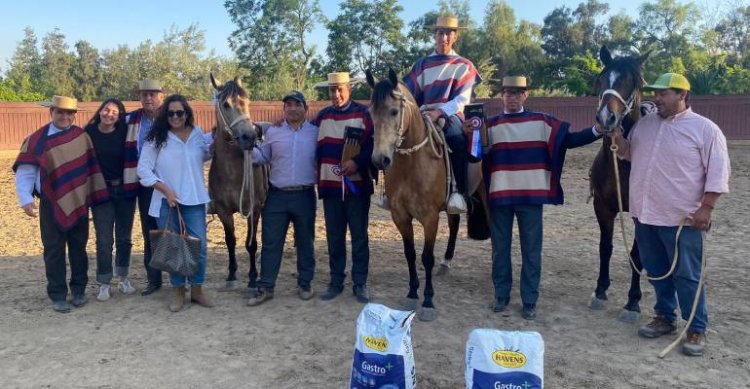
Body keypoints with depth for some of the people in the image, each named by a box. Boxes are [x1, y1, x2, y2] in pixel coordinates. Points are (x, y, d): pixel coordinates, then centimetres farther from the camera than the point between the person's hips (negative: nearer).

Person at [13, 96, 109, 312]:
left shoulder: (82, 136, 3)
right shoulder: (37, 139, -4)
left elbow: (90, 167, 5)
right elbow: (25, 172, -6)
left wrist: (94, 195, 2)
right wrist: (26, 199, -17)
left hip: (79, 202, 2)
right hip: (52, 204, -2)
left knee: (78, 248, 12)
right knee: (54, 250, 5)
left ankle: (79, 290, 25)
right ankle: (58, 295, 15)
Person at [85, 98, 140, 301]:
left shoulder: (125, 132, -3)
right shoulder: (89, 132, -2)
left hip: (125, 190, 1)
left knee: (124, 237, 11)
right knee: (104, 240, 0)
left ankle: (124, 278, 26)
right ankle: (104, 284, 13)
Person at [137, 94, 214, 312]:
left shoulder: (198, 135, 3)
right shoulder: (157, 138, -5)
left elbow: (206, 156, 22)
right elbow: (143, 169, -6)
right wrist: (166, 190, -14)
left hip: (194, 200, 2)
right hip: (167, 201, -2)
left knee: (199, 247, 3)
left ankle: (197, 289, 21)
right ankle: (178, 291, 24)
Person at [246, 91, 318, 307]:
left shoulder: (315, 132, 2)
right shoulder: (273, 131, 6)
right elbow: (263, 157, 11)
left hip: (304, 196, 0)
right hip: (277, 196, 1)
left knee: (305, 242, 10)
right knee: (270, 242, 4)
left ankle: (305, 284, 25)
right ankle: (265, 287, 14)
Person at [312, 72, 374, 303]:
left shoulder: (363, 113, 0)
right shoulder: (322, 116, 10)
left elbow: (375, 143, -7)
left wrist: (357, 161, -21)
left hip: (357, 184, -3)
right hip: (330, 185, 3)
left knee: (359, 237, 4)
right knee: (334, 237, 10)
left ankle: (360, 284, 14)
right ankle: (336, 282, 21)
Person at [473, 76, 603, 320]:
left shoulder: (541, 122, 4)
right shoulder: (490, 125, 6)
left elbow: (569, 140, 1)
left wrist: (597, 131, -12)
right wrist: (468, 135, -20)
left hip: (531, 196, -1)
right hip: (500, 196, 1)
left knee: (531, 250, 6)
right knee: (500, 249, 11)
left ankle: (530, 301, 17)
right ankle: (501, 295, 26)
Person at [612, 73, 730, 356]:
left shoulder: (705, 129, -8)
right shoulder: (644, 123, 8)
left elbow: (718, 172, -9)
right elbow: (629, 153, 20)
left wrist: (706, 208, -16)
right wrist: (618, 140, -1)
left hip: (682, 218, -5)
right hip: (645, 214, 6)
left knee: (686, 277, 1)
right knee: (657, 272, 17)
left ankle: (696, 329, 15)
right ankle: (664, 317, 32)